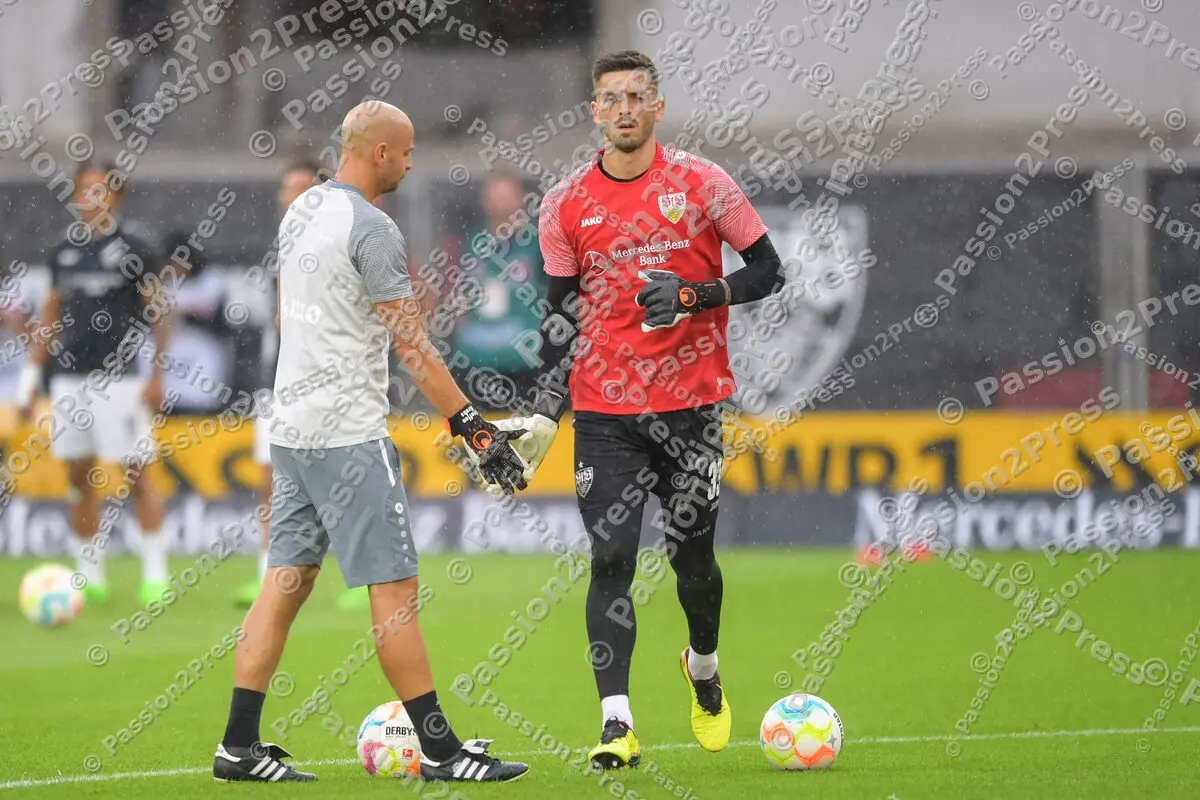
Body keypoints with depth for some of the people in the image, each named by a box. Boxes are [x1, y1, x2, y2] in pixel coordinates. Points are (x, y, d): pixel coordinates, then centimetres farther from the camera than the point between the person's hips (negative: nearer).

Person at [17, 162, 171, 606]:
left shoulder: (134, 244, -3)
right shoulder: (64, 249, 12)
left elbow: (157, 310, -3)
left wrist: (158, 374, -9)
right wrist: (31, 374, 15)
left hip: (117, 378, -5)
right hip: (69, 380, 5)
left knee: (136, 474, -7)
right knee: (79, 476, 6)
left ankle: (155, 571, -3)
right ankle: (89, 575, 13)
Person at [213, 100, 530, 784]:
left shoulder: (300, 213, 13)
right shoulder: (371, 228, -15)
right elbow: (412, 347, -18)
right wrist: (474, 426, -17)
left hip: (292, 429, 9)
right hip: (349, 434, -9)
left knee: (286, 583, 9)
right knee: (396, 587, -5)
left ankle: (240, 746, 8)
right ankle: (440, 750, -2)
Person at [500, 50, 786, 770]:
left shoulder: (700, 183, -2)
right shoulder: (566, 204, 4)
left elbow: (768, 271, 1)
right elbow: (561, 315, 10)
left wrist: (693, 295, -15)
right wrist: (545, 412, 3)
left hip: (691, 404, -1)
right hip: (604, 411, 1)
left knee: (692, 553, 4)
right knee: (611, 558, -9)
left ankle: (704, 667, 36)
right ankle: (617, 725, -12)